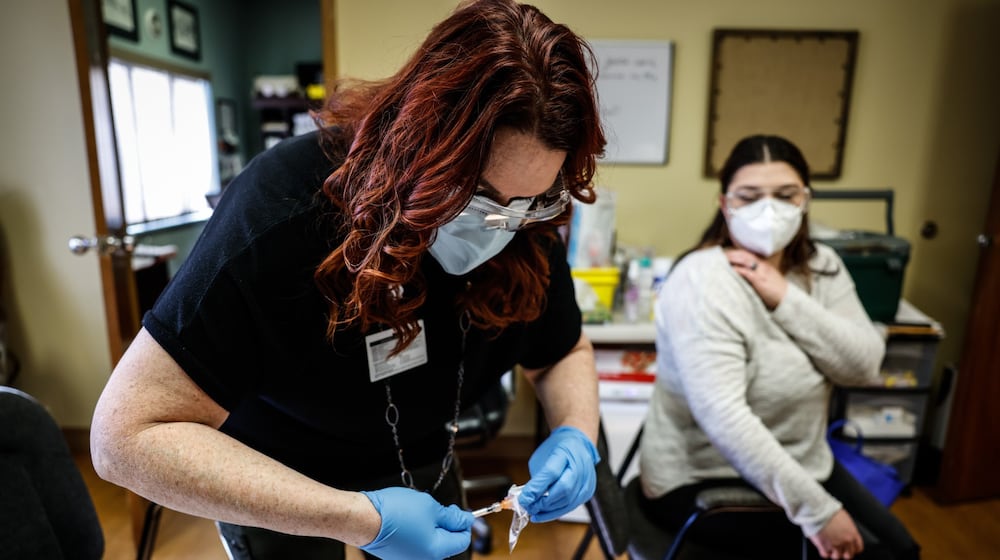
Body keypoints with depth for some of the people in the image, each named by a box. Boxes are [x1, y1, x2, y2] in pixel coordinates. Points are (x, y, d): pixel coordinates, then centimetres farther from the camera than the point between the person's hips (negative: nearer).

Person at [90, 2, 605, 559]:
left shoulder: (528, 232, -20)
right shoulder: (283, 210, -34)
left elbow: (566, 352, -3)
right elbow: (127, 434, -32)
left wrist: (575, 435, -25)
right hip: (275, 481, -3)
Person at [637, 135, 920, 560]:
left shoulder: (822, 266, 0)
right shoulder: (703, 282, -25)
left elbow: (865, 366, -10)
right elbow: (723, 416, -32)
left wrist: (786, 299, -23)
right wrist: (817, 510, -27)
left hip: (799, 464, 8)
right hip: (702, 482, -7)